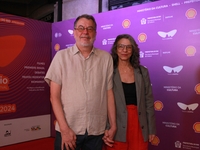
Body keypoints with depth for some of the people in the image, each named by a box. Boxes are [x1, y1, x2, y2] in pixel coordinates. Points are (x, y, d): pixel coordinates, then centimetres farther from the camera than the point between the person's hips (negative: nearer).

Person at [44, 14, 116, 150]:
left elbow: (109, 93, 4)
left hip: (97, 131, 2)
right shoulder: (62, 56, -3)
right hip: (68, 130, -1)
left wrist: (113, 125, 4)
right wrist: (64, 129, -10)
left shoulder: (106, 58, 2)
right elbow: (54, 96, -4)